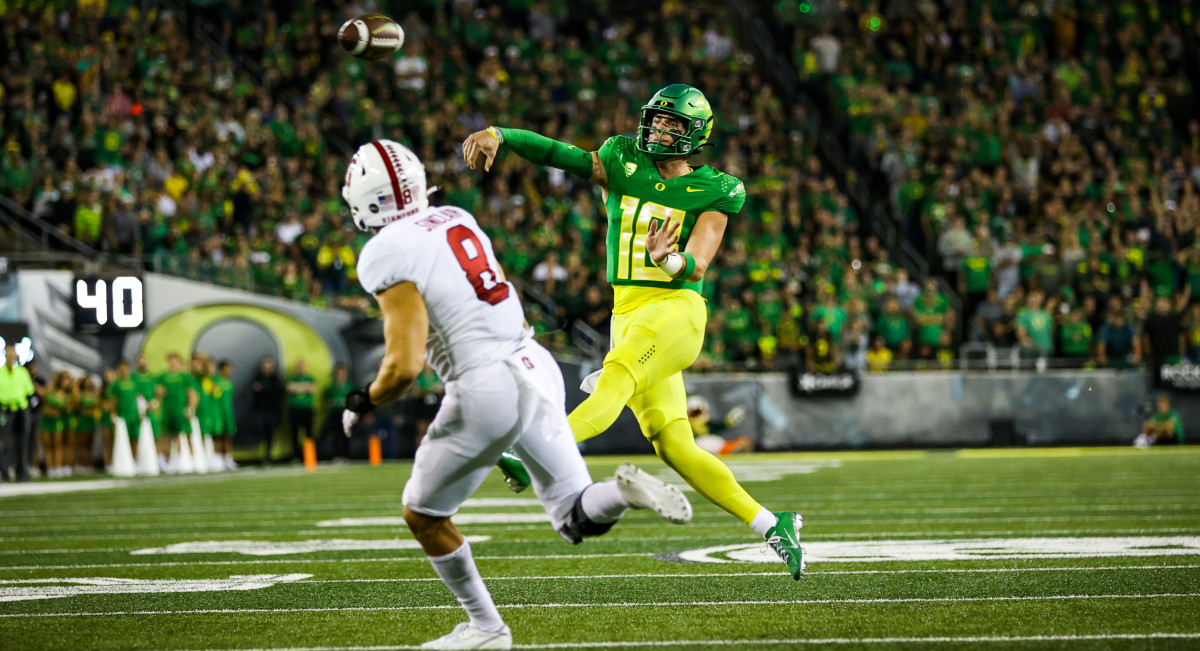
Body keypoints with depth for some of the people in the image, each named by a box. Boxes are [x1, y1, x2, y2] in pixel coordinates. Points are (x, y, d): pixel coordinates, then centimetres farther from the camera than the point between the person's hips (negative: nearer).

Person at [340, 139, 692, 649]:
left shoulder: (387, 255, -12)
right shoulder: (456, 220, 12)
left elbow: (404, 367, -17)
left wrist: (364, 403, 3)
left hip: (485, 388, -7)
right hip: (535, 366, 7)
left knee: (423, 515, 17)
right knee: (580, 522, 13)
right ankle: (624, 491, -18)